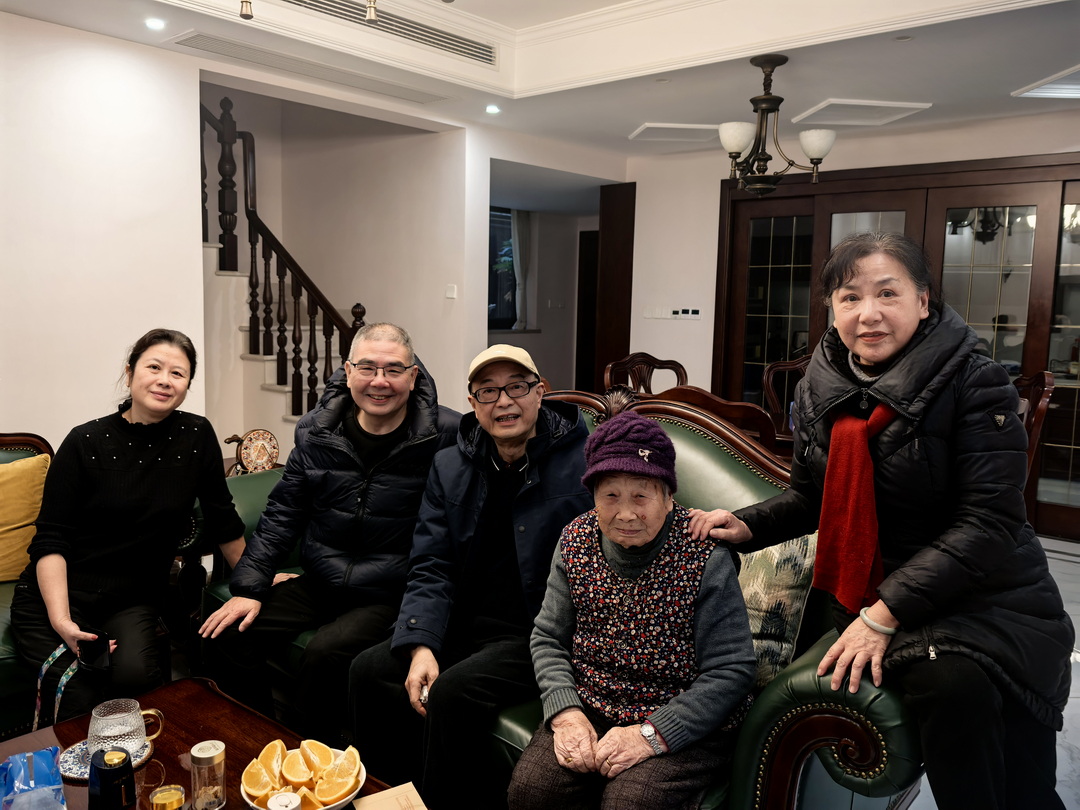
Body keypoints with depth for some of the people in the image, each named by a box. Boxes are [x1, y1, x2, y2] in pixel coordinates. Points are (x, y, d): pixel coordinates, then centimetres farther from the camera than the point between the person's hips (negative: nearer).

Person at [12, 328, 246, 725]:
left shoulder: (196, 436, -4)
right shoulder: (86, 442, -7)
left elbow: (221, 517, 7)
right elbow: (50, 539, -8)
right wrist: (61, 620, -20)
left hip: (135, 601, 1)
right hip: (53, 595, -1)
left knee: (135, 675, -28)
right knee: (77, 695, -25)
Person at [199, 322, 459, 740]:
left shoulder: (445, 435, -12)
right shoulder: (316, 432, 2)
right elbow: (282, 514, 8)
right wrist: (248, 587, 1)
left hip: (390, 595, -5)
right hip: (320, 581, 5)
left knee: (325, 653, -27)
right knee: (229, 637, -6)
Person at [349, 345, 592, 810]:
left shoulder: (585, 461, -10)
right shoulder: (449, 468, 6)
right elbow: (431, 569, 2)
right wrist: (421, 646, -12)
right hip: (466, 627, 6)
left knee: (452, 692, -26)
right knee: (369, 671, -9)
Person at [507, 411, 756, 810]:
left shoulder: (706, 557, -16)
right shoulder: (576, 540, -2)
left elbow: (732, 671, -15)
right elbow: (548, 639, 6)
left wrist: (651, 734, -21)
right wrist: (565, 713, -11)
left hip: (682, 724, -3)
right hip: (589, 709, 4)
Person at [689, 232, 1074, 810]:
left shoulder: (975, 384, -11)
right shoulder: (819, 391, 3)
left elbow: (986, 523, -18)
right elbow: (810, 496, 16)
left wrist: (884, 612, -24)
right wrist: (748, 525, -5)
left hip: (994, 598, -2)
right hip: (875, 597, 2)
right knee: (952, 682, -30)